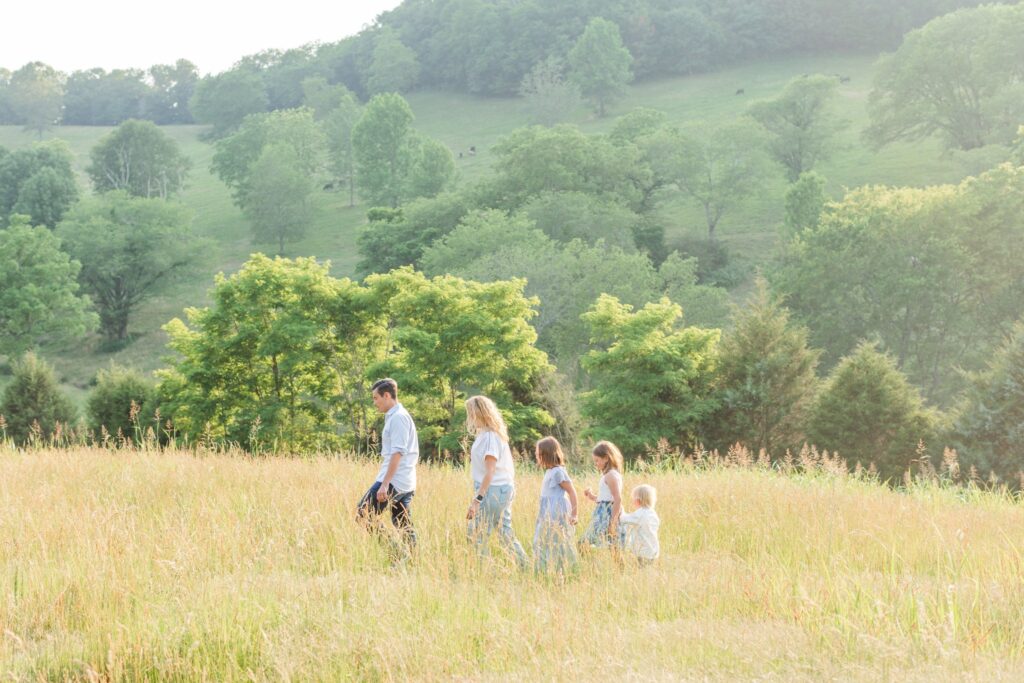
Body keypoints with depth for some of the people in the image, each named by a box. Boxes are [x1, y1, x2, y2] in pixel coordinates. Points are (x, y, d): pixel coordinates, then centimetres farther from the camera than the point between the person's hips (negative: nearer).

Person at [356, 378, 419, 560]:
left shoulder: (398, 417, -11)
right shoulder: (397, 416, 20)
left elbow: (397, 453, -20)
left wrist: (384, 484, -24)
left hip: (394, 481, -10)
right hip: (405, 483, 10)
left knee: (363, 514, -8)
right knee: (404, 528, 8)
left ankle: (396, 549, -12)